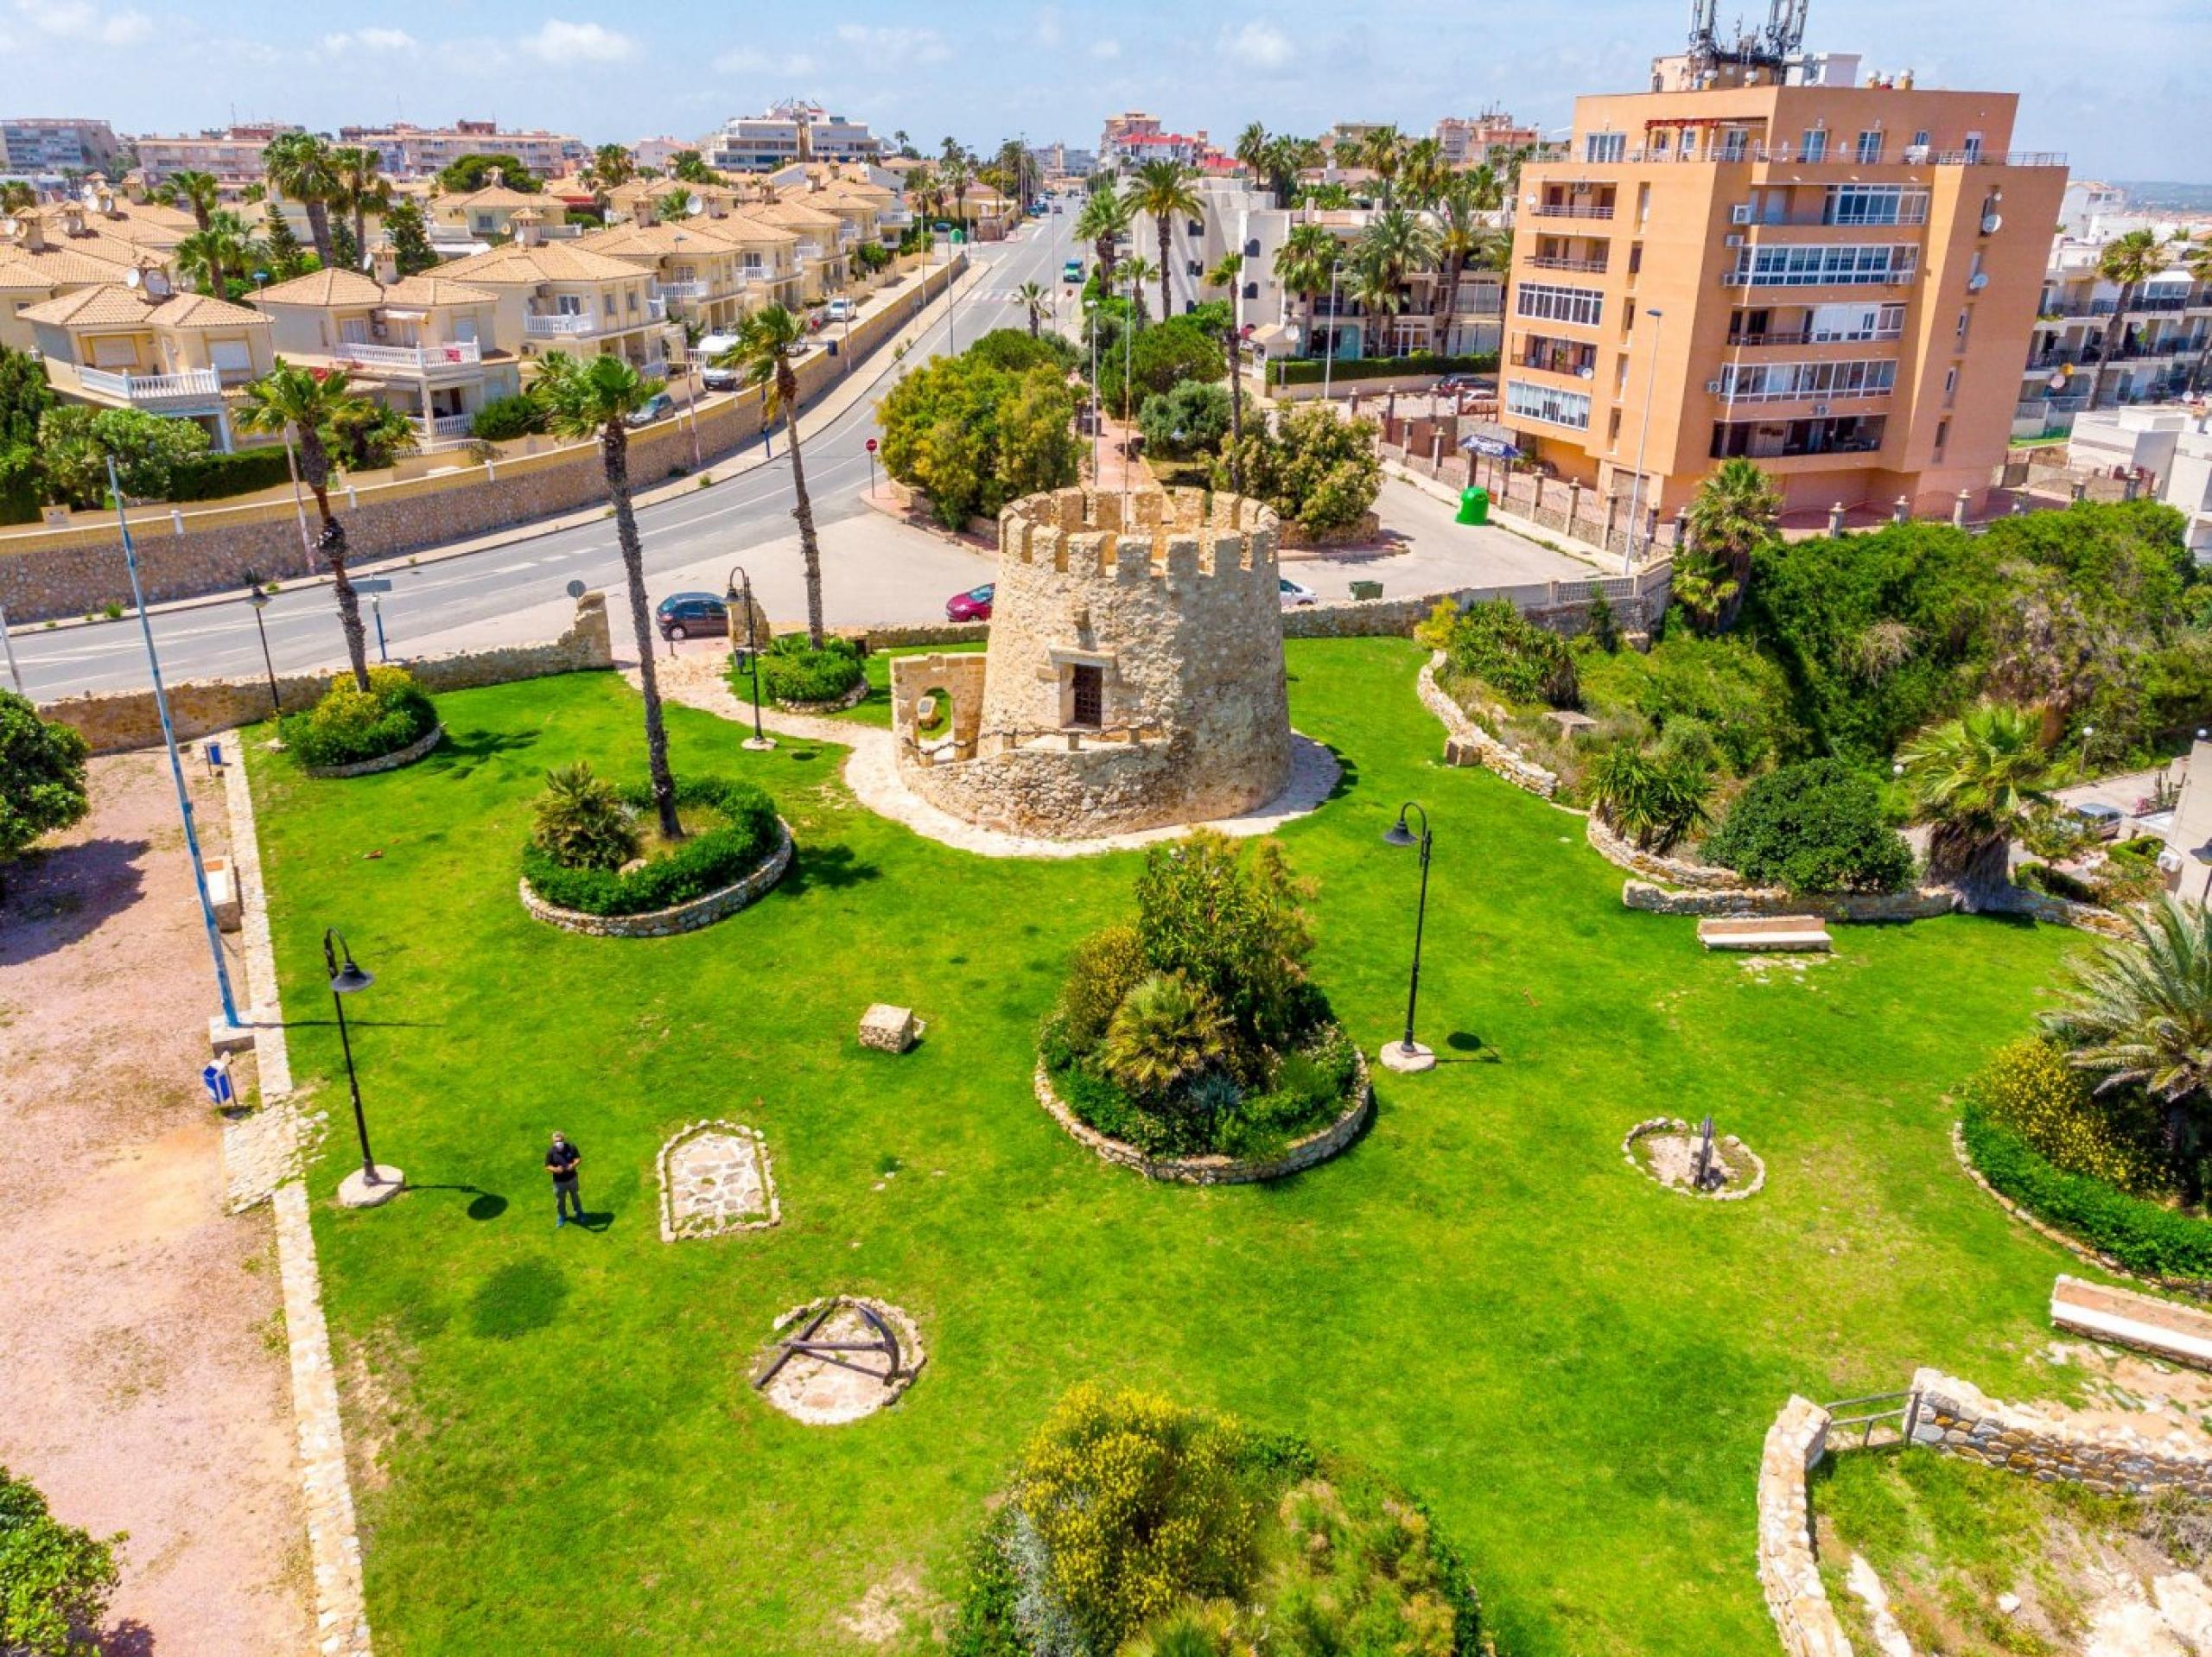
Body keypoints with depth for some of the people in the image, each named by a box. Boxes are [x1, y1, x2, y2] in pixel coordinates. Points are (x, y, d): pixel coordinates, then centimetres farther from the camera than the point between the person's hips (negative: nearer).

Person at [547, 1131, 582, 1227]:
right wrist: (555, 1169, -35)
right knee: (560, 1200, 16)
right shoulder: (550, 1151, -18)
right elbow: (547, 1167, -14)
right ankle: (561, 1216, 42)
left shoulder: (571, 1148, -15)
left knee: (575, 1197, 22)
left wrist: (574, 1165, -32)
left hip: (572, 1178, 1)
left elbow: (579, 1159, -10)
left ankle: (579, 1213, 45)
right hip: (559, 1181, -1)